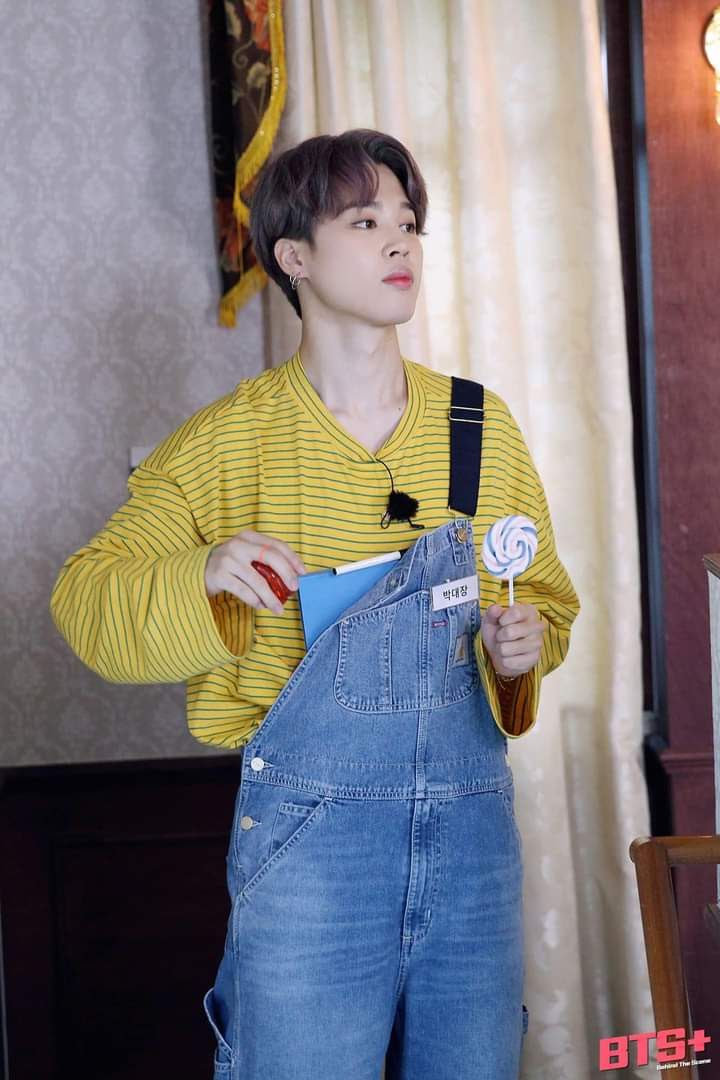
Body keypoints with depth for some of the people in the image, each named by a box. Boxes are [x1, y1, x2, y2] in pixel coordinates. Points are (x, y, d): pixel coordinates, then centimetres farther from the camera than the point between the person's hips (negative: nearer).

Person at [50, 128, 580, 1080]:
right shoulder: (231, 439, -4)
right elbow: (85, 599, -1)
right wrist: (202, 574, -20)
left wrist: (525, 642, -6)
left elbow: (547, 596, 16)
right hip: (309, 829, -3)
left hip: (472, 819, 3)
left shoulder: (481, 424, 4)